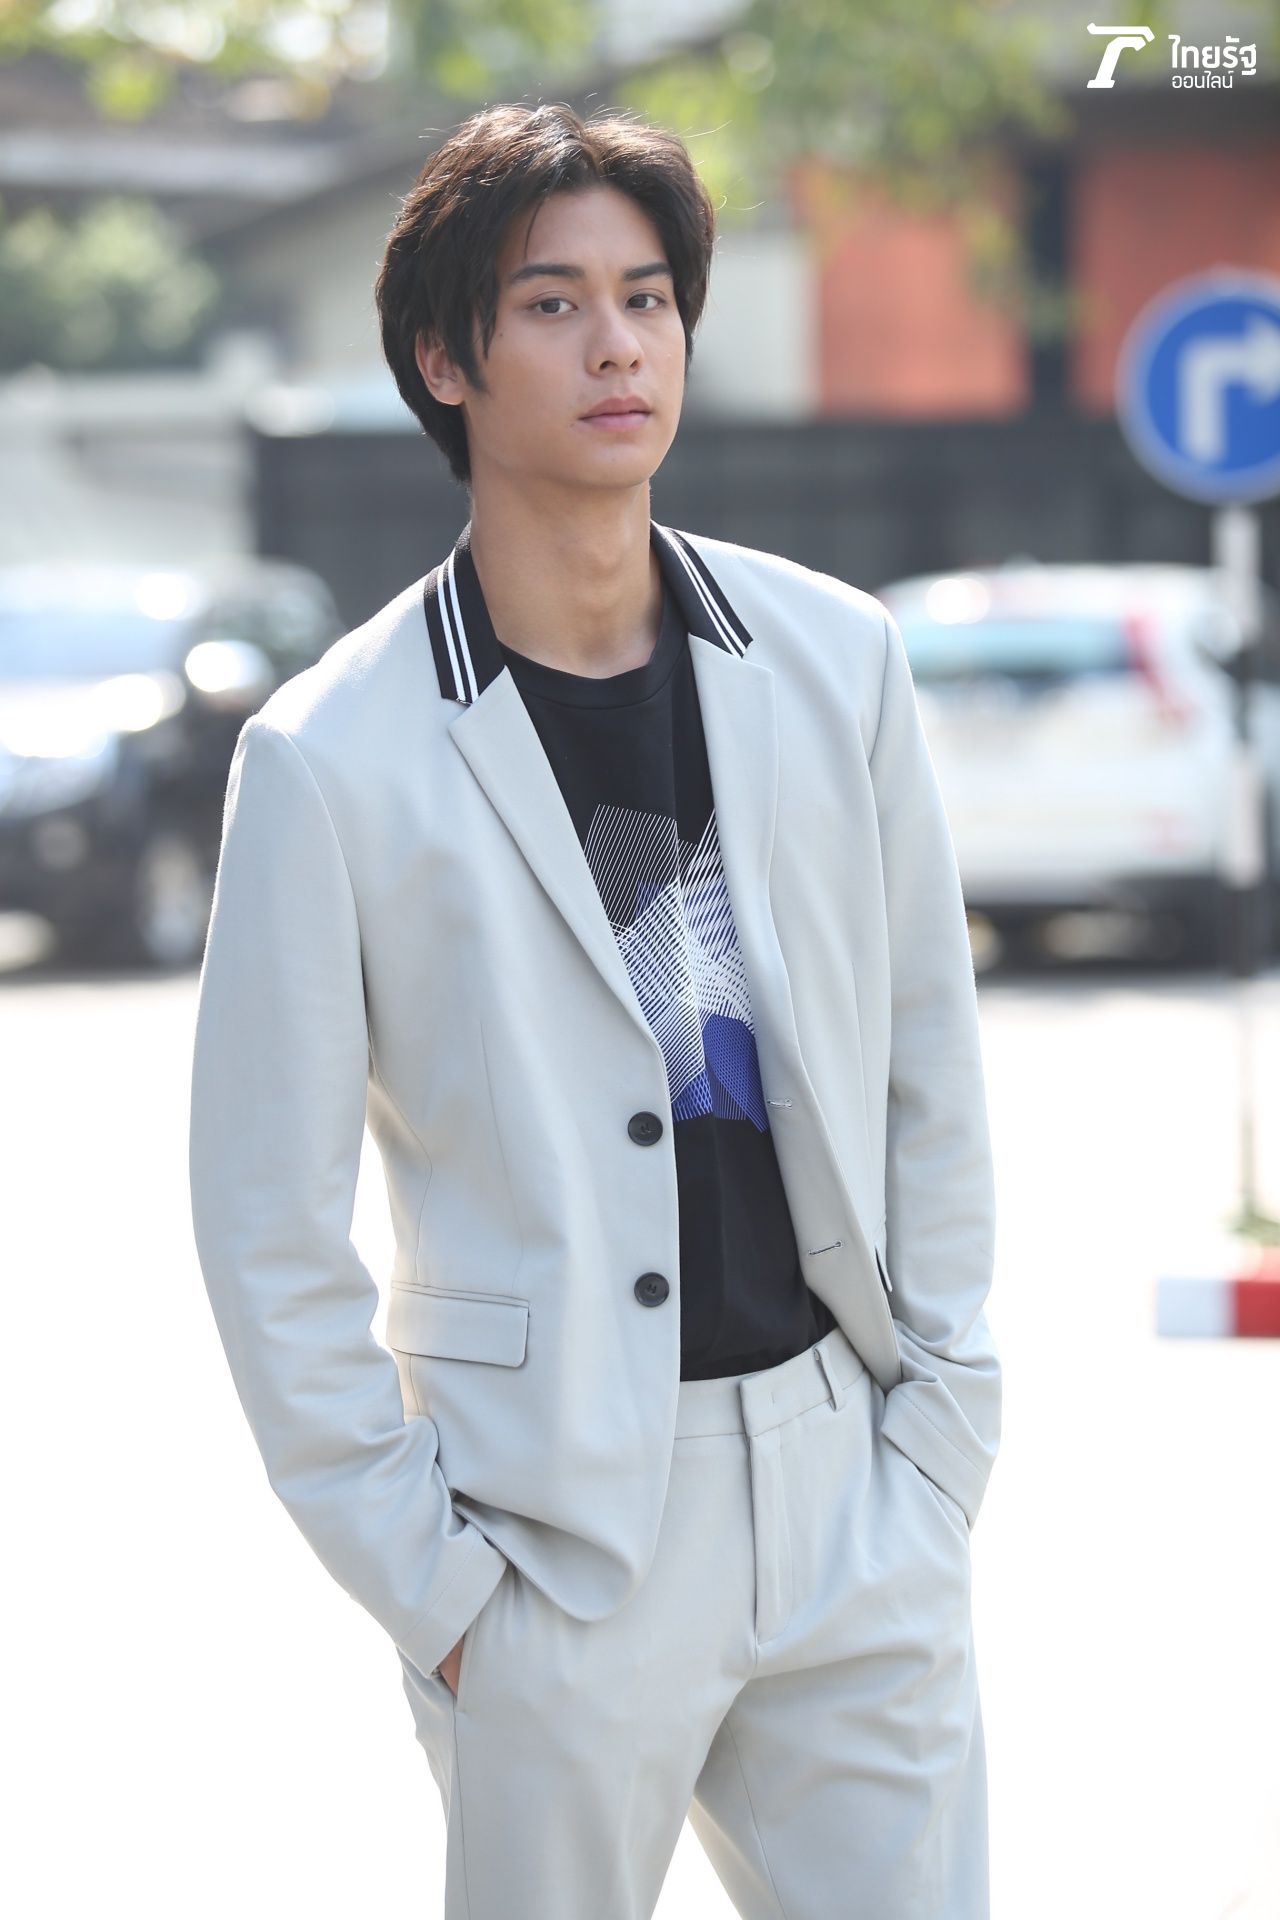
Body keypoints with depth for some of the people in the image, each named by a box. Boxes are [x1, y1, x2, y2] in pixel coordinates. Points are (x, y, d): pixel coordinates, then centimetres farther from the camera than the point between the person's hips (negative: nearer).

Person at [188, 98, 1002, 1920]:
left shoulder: (836, 660, 4)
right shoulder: (335, 757, -8)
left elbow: (930, 1068, 11)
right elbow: (266, 1224, -4)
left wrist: (945, 1426, 6)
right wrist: (423, 1571, -6)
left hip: (851, 1490, 3)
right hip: (564, 1530, -3)